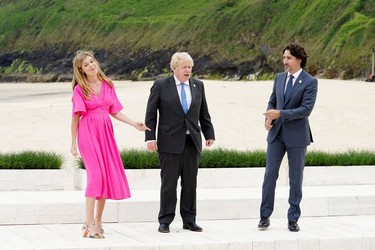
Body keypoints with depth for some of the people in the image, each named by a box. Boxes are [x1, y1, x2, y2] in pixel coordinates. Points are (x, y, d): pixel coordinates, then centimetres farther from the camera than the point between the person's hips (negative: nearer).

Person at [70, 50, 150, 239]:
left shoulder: (108, 85, 11)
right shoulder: (80, 89, -1)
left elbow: (114, 111, 13)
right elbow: (76, 117, -1)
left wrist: (134, 124, 3)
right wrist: (73, 143, -4)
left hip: (105, 132, 5)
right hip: (88, 132, -5)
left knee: (108, 176, 2)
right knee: (96, 174, -14)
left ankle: (98, 222, 11)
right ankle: (89, 224, -12)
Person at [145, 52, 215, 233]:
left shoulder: (198, 86, 10)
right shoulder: (161, 86, -1)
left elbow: (204, 114, 15)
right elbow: (151, 114, -2)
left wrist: (209, 134, 10)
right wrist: (150, 138, -9)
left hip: (192, 141, 4)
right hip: (170, 142, -4)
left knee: (190, 183, 6)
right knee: (169, 183, -1)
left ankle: (189, 220, 14)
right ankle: (165, 221, 7)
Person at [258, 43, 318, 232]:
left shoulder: (310, 82, -8)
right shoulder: (279, 78, 9)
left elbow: (306, 109, -16)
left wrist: (280, 114, -21)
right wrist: (269, 118, -3)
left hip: (297, 135, -4)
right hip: (276, 133, 4)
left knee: (295, 178, 4)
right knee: (270, 174, 0)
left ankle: (293, 219, 13)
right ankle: (265, 216, 7)